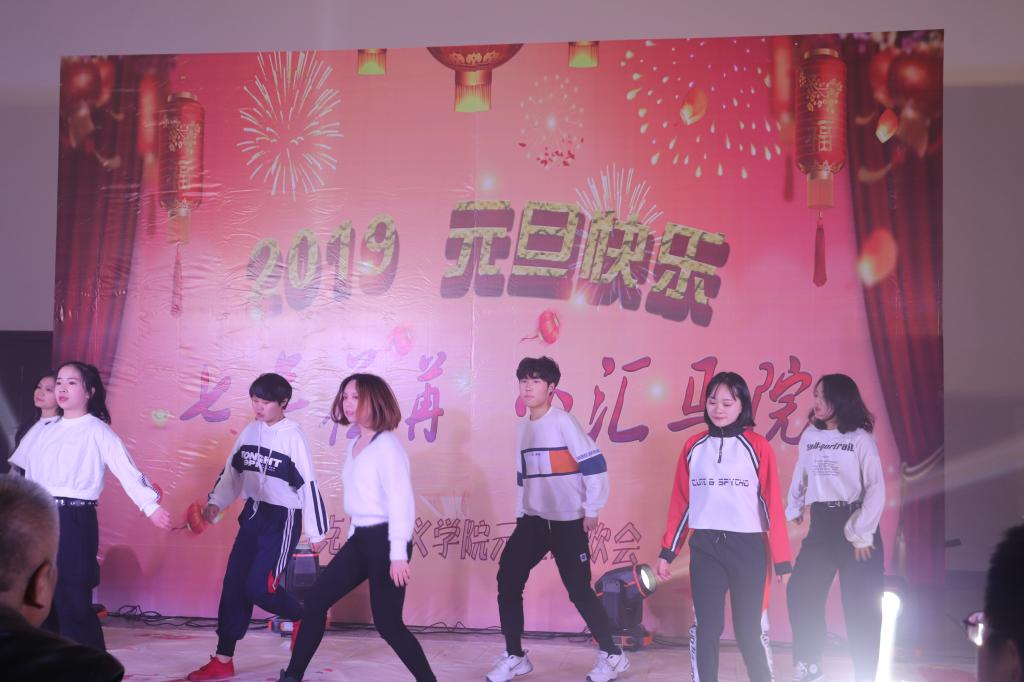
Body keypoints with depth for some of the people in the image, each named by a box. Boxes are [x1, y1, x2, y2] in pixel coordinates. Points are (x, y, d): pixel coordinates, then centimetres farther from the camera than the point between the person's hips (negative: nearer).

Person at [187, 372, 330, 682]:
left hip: (283, 519, -6)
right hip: (253, 514, 6)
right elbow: (232, 470, 13)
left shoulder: (293, 435, -14)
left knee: (259, 588, -11)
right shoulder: (250, 431, 4)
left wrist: (317, 532, -10)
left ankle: (307, 616, 19)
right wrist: (215, 502, -3)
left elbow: (309, 484, -12)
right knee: (233, 584, 3)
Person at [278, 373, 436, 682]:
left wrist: (399, 553, -23)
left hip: (385, 539, -9)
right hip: (360, 538, 9)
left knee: (387, 623, -6)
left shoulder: (387, 445, -14)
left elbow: (401, 500, -19)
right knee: (315, 600, 9)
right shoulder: (355, 445, 13)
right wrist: (355, 535, 17)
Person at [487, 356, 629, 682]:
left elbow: (595, 465, -16)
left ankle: (611, 655, 16)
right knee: (508, 581, 0)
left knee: (579, 590, -2)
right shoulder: (522, 427, 10)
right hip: (533, 520, 7)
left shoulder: (562, 421, -13)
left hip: (567, 521, -7)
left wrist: (591, 510, -13)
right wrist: (520, 515, 18)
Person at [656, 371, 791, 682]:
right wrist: (667, 552, 7)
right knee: (705, 628, 6)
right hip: (704, 548, 2)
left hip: (748, 548, -2)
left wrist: (782, 560, -7)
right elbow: (680, 503, 10)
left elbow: (773, 505, -4)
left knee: (749, 630, 5)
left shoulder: (757, 447, -2)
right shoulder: (693, 447, 7)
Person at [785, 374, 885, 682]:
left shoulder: (860, 439, -7)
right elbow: (800, 478, 14)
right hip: (821, 524, 5)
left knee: (860, 605, 0)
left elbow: (876, 489, -10)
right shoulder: (810, 435, 6)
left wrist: (862, 534, -13)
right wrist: (792, 514, 7)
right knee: (800, 592, 4)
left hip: (856, 523, -5)